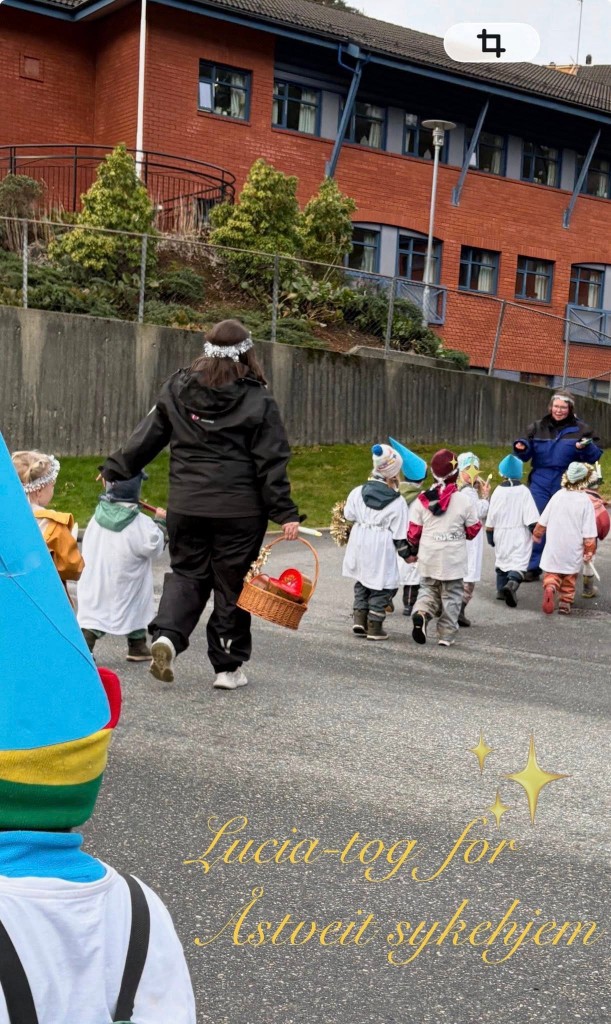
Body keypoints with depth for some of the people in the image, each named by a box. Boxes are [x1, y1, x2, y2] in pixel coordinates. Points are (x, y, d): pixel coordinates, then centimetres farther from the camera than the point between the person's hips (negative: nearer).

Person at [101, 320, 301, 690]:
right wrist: (285, 512, -5)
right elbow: (271, 463, -8)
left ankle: (167, 634, -6)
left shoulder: (177, 390, 2)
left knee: (186, 573, 18)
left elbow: (146, 437, 8)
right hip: (239, 511, -2)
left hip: (186, 506, 3)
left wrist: (115, 469, 20)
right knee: (232, 583, 9)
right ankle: (229, 666, 16)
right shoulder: (258, 401, -7)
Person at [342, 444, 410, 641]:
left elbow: (348, 516, 3)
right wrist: (406, 554, 8)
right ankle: (374, 627, 8)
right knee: (381, 588, 7)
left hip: (359, 546, 4)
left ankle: (359, 620, 14)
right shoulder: (397, 502, -9)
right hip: (381, 551, -4)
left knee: (362, 584, 21)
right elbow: (399, 535, -6)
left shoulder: (358, 492, -1)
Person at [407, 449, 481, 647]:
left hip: (428, 557, 2)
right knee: (451, 594, 9)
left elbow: (413, 531, 1)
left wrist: (413, 550, 18)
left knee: (428, 588, 18)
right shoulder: (463, 500, -11)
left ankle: (421, 612, -10)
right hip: (453, 557, -2)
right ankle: (446, 635, 10)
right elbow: (473, 530, 0)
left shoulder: (422, 499, -5)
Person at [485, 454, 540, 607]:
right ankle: (512, 584, -33)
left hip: (501, 536, 3)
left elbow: (490, 519, 3)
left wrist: (490, 535, 12)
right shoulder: (524, 491, -7)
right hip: (520, 536, -3)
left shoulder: (498, 492, -2)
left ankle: (501, 590, 22)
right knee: (518, 563, -7)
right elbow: (532, 519, -10)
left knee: (502, 560, 19)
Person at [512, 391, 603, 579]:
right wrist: (521, 448, -13)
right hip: (540, 484, 1)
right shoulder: (537, 427, 5)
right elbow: (527, 454, 9)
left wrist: (586, 448, -23)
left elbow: (595, 454, -2)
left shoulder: (581, 429, 0)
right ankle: (533, 567, 9)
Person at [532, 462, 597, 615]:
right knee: (569, 579, 20)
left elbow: (542, 522, 4)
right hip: (573, 551, -1)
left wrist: (537, 534, 23)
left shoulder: (558, 495, -3)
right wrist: (589, 552, 2)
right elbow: (589, 534, -12)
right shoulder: (585, 501, -12)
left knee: (551, 574, 12)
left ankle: (550, 587, -16)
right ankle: (566, 602, 23)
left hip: (553, 549, 1)